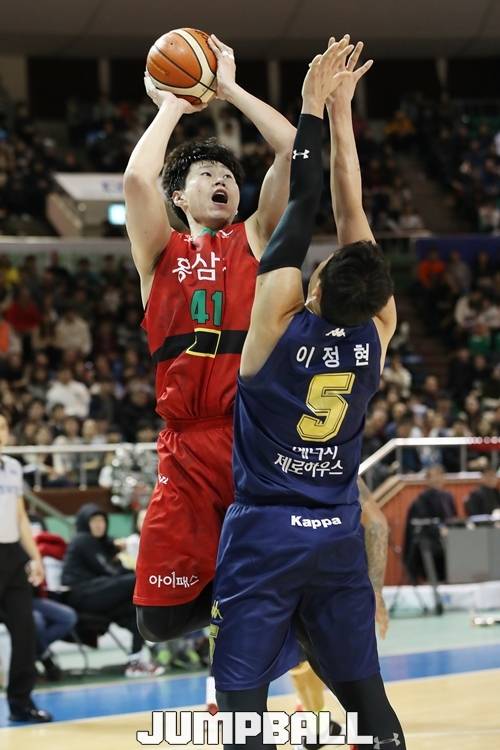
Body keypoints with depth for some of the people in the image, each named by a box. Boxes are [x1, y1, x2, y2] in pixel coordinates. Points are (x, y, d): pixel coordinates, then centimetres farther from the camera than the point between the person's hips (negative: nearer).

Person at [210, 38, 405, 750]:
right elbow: (353, 215, 2)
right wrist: (340, 112, 7)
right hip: (339, 534, 4)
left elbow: (304, 207, -7)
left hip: (264, 532, -4)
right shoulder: (377, 332, -4)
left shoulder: (281, 314, -13)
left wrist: (316, 106, 0)